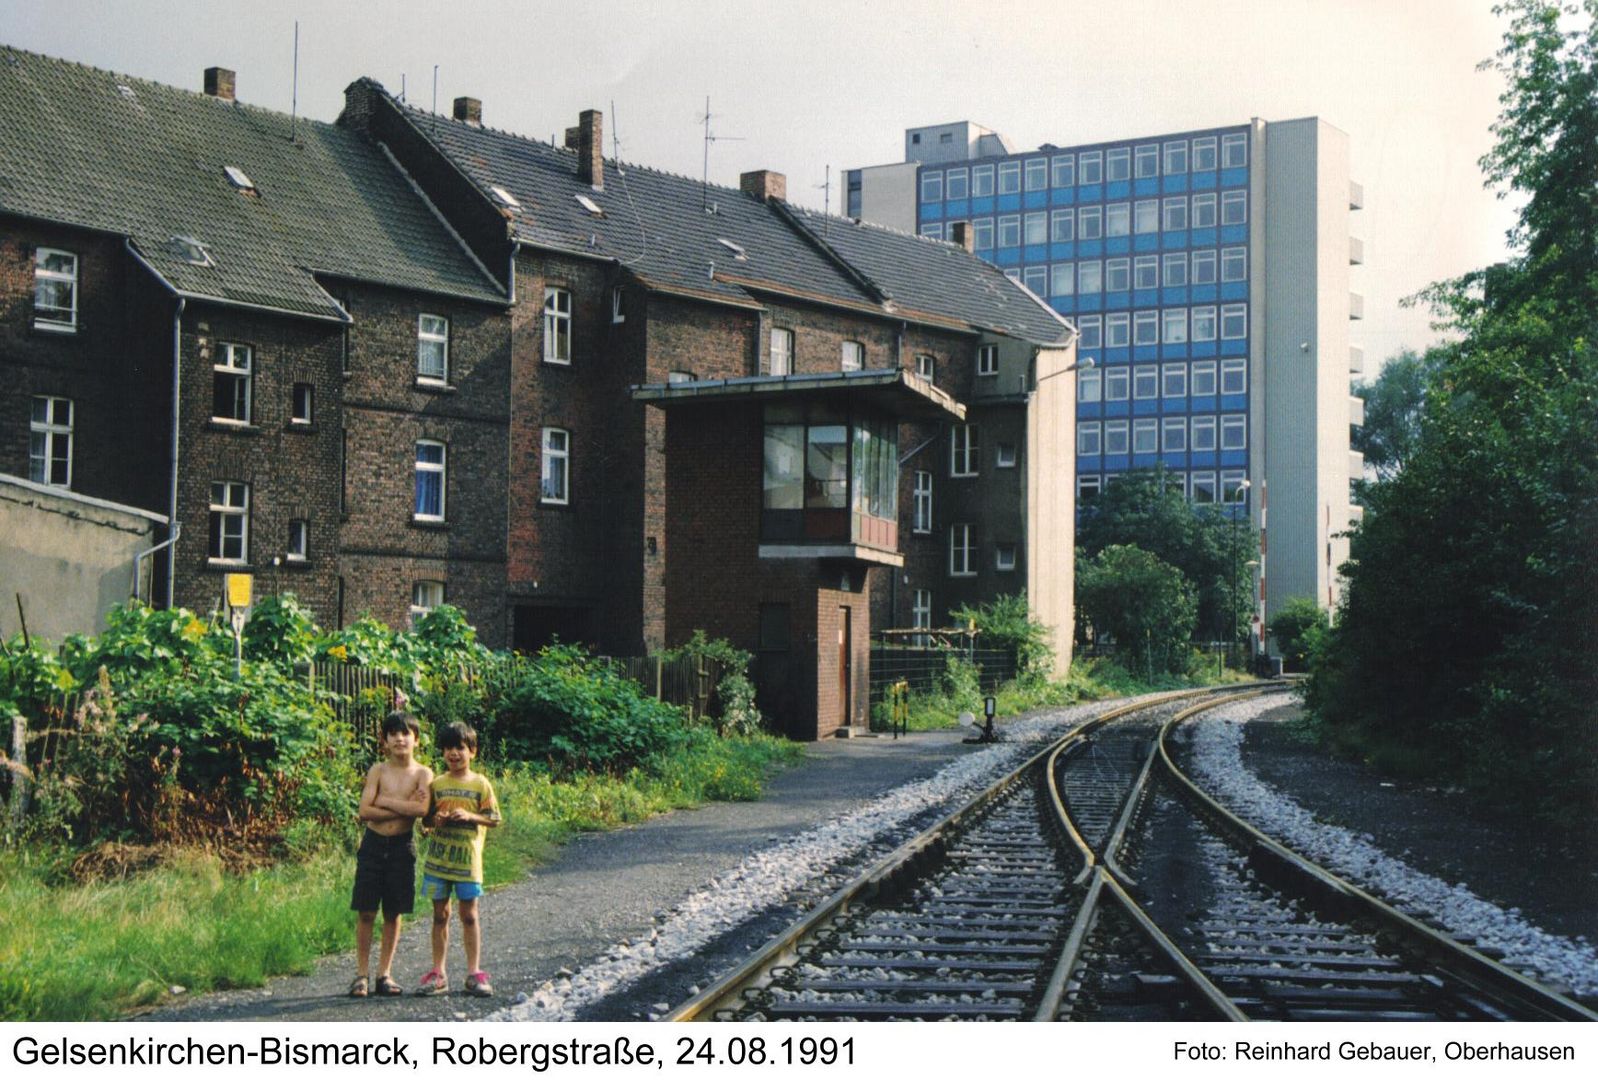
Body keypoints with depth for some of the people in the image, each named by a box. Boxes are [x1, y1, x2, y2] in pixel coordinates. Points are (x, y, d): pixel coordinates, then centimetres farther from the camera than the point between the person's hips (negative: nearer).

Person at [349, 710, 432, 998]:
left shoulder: (423, 773, -1)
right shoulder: (378, 770, 0)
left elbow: (421, 809, -18)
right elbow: (364, 811, -10)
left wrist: (384, 801, -12)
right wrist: (404, 808, -14)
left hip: (402, 846, 0)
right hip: (373, 844, 0)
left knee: (393, 913, 7)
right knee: (366, 912, -1)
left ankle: (384, 974, 17)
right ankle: (361, 974, 7)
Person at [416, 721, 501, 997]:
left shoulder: (480, 784, -1)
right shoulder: (436, 784, 6)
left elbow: (494, 818, -2)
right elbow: (425, 820, 10)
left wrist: (470, 816, -18)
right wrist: (436, 820, -12)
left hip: (467, 859, -2)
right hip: (437, 858, 2)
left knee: (469, 915, 1)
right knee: (440, 915, 7)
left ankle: (474, 973, 7)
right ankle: (437, 973, 13)